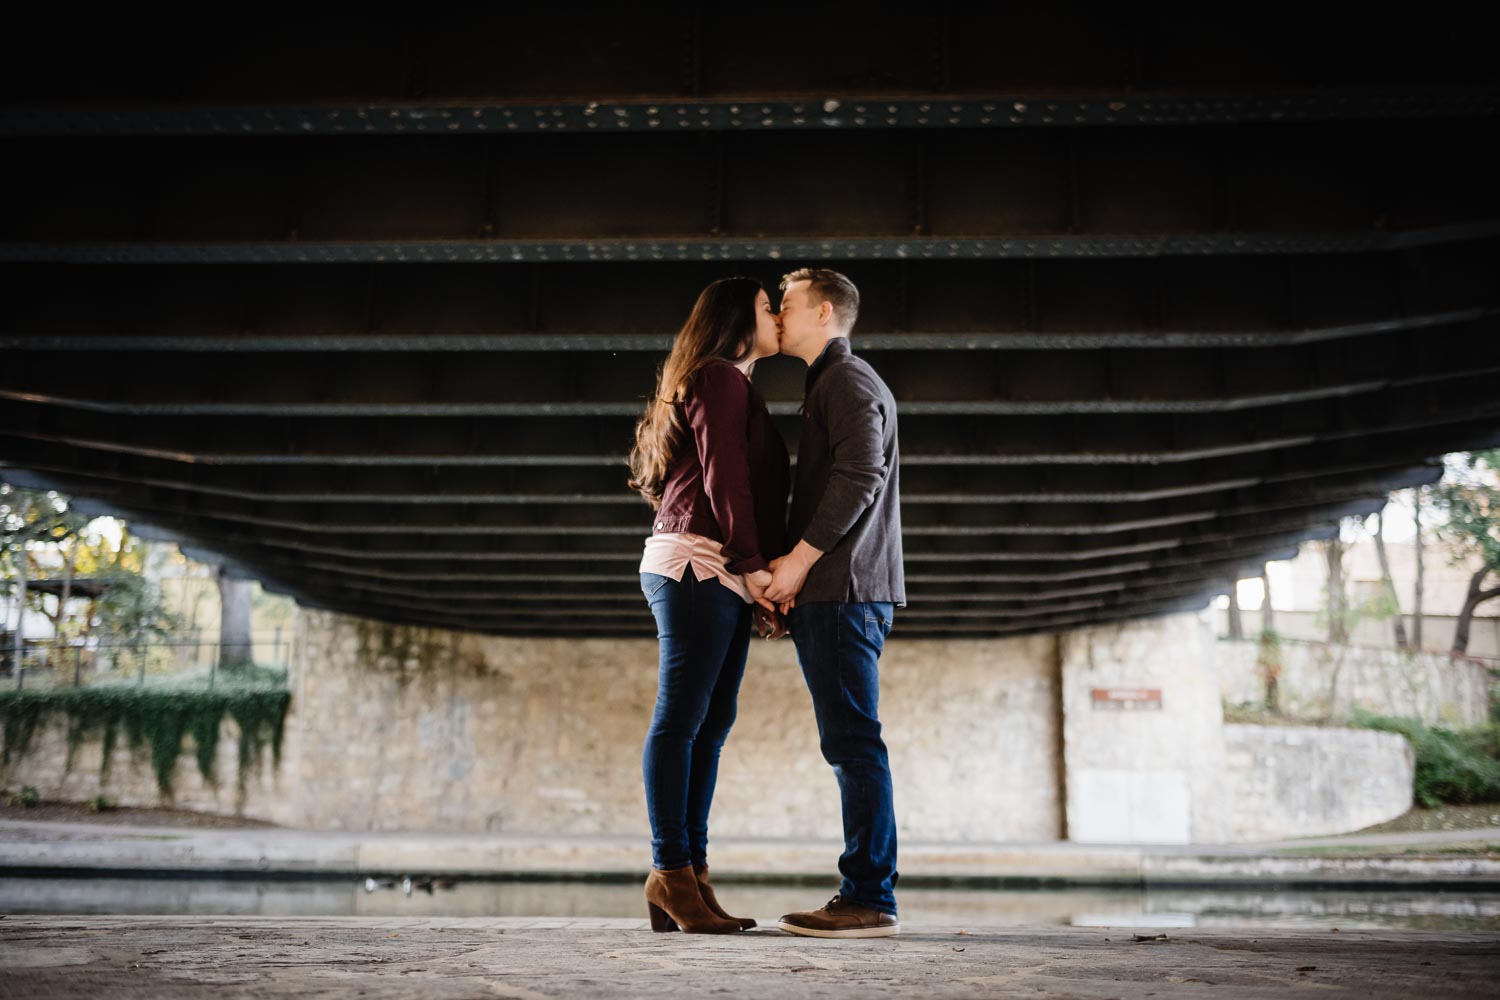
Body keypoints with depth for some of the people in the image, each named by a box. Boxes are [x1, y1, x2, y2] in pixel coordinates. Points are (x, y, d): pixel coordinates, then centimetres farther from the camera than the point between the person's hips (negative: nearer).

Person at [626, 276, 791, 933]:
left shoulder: (734, 386, 28)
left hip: (720, 577, 10)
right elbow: (722, 478, -12)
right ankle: (671, 872, -9)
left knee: (710, 724, 5)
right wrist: (754, 566, -14)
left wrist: (762, 585, 17)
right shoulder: (720, 379, -2)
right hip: (699, 565, -10)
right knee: (681, 719, -9)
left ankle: (689, 876, 6)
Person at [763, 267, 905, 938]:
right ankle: (863, 897, 11)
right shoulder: (835, 383, 27)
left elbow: (859, 478, -19)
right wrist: (794, 570, 17)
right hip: (832, 590, 10)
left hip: (843, 588, -10)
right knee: (849, 745, 8)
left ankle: (870, 900, -9)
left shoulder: (847, 380, -5)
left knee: (852, 742, -11)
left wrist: (798, 559, -17)